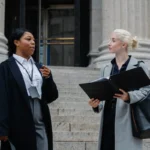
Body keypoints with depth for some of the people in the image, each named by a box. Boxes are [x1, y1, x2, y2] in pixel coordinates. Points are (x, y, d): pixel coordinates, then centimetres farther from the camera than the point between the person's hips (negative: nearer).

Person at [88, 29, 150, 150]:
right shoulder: (106, 69, 15)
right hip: (108, 122, 5)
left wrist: (129, 97, -23)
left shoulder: (139, 67, -2)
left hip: (127, 123, -5)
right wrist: (96, 104, -5)